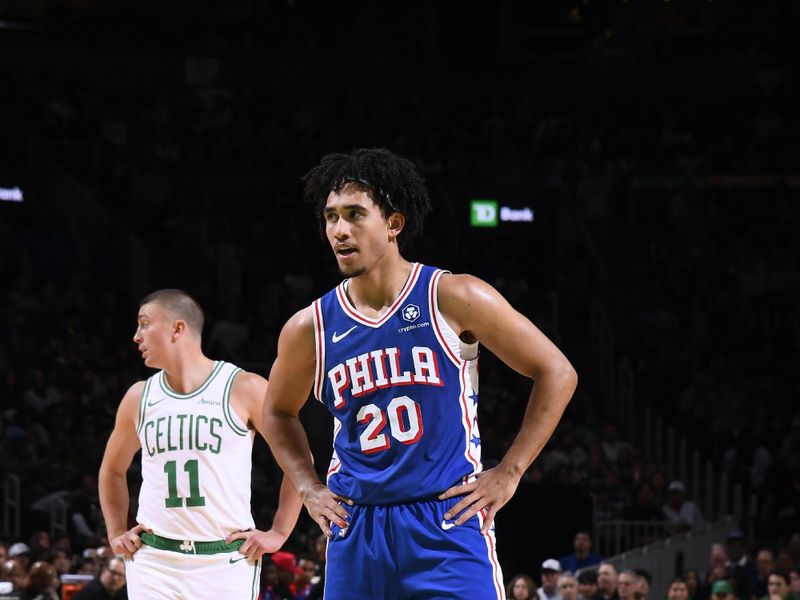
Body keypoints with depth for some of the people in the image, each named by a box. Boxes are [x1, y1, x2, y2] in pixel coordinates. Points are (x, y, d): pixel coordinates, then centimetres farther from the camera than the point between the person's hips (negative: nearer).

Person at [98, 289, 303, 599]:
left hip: (226, 561, -3)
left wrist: (278, 533, -3)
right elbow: (112, 471, 26)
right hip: (154, 561, 3)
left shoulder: (243, 389, -3)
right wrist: (116, 533, 14)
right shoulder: (139, 397, 10)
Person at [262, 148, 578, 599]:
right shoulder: (310, 328, 4)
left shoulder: (453, 299, -6)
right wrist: (309, 488, 11)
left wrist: (509, 473, -4)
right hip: (356, 531, 4)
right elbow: (279, 413, 25)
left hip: (449, 520, -3)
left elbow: (557, 374, 0)